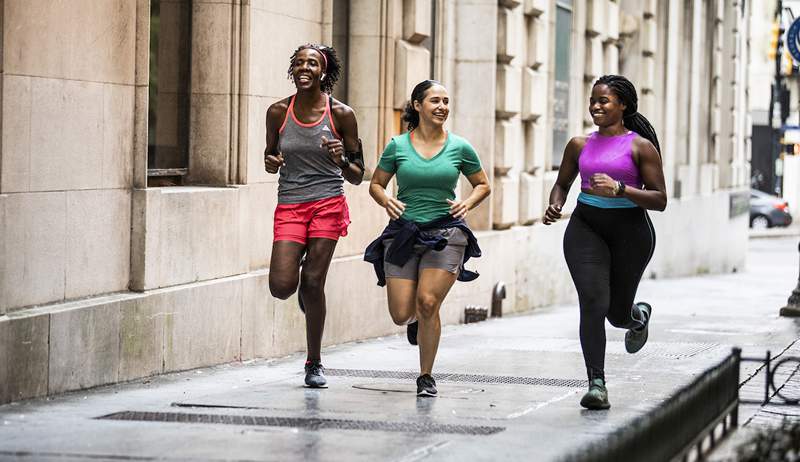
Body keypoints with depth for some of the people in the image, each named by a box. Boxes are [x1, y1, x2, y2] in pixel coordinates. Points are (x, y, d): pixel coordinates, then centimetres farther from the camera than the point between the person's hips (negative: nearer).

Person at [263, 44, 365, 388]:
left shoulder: (341, 114, -2)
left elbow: (357, 177, 5)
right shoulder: (278, 112, 3)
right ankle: (301, 264, 28)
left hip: (328, 204, -2)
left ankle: (314, 364, 11)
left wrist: (341, 159, -17)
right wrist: (271, 163, -6)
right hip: (289, 207, 2)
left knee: (313, 283, -6)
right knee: (281, 287, -11)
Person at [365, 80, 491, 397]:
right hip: (403, 232, 1)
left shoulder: (460, 147, 2)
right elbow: (376, 184, 13)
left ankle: (426, 376, 1)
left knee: (428, 303, -17)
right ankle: (417, 318, 37)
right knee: (401, 315, -4)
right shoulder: (397, 146, 2)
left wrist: (467, 204, -5)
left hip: (446, 232, -1)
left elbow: (483, 185, 15)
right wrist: (385, 200, -8)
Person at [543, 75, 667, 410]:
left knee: (617, 314, 9)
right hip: (586, 228, 2)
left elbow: (660, 200, -7)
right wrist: (555, 205, 0)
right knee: (593, 304, -15)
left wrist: (619, 189, -21)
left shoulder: (641, 146, -4)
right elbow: (562, 183, 22)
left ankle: (639, 316, 48)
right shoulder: (580, 145, 8)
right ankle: (597, 385, -12)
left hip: (629, 231, -2)